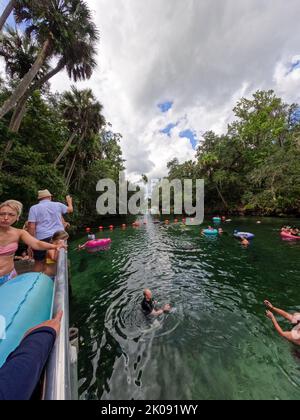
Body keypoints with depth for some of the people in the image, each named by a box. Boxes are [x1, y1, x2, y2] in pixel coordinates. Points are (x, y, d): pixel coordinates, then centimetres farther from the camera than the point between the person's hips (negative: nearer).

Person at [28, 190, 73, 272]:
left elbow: (31, 226, -5)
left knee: (39, 263, 10)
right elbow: (70, 209, 27)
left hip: (42, 238, -2)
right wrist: (69, 201, 46)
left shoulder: (34, 208, 3)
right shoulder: (58, 205, 8)